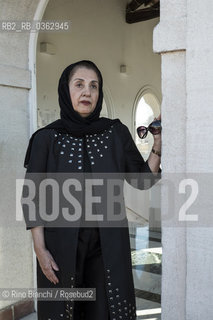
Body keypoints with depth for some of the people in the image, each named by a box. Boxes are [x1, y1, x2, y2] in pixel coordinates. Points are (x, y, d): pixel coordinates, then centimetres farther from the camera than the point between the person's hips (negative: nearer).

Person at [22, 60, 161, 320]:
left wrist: (157, 146, -11)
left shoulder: (116, 133, 2)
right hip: (62, 245, -1)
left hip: (109, 244, 2)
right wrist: (40, 249, -8)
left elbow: (142, 179, 4)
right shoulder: (46, 138, -4)